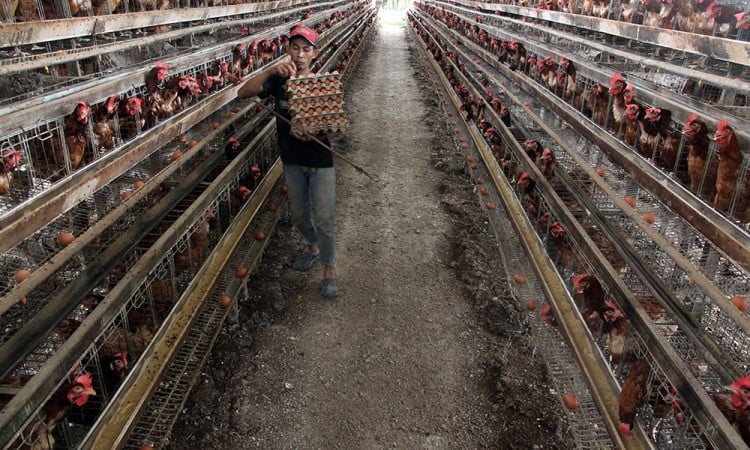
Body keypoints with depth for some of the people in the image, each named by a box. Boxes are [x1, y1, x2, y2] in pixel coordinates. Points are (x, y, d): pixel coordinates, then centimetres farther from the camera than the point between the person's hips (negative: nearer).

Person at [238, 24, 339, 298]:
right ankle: (312, 247, 46)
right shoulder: (278, 80, -6)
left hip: (320, 161, -3)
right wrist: (270, 71, -34)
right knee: (299, 215, 18)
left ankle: (329, 271, 13)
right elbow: (243, 93, -20)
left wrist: (312, 134, -29)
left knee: (324, 218, -3)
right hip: (292, 161, 3)